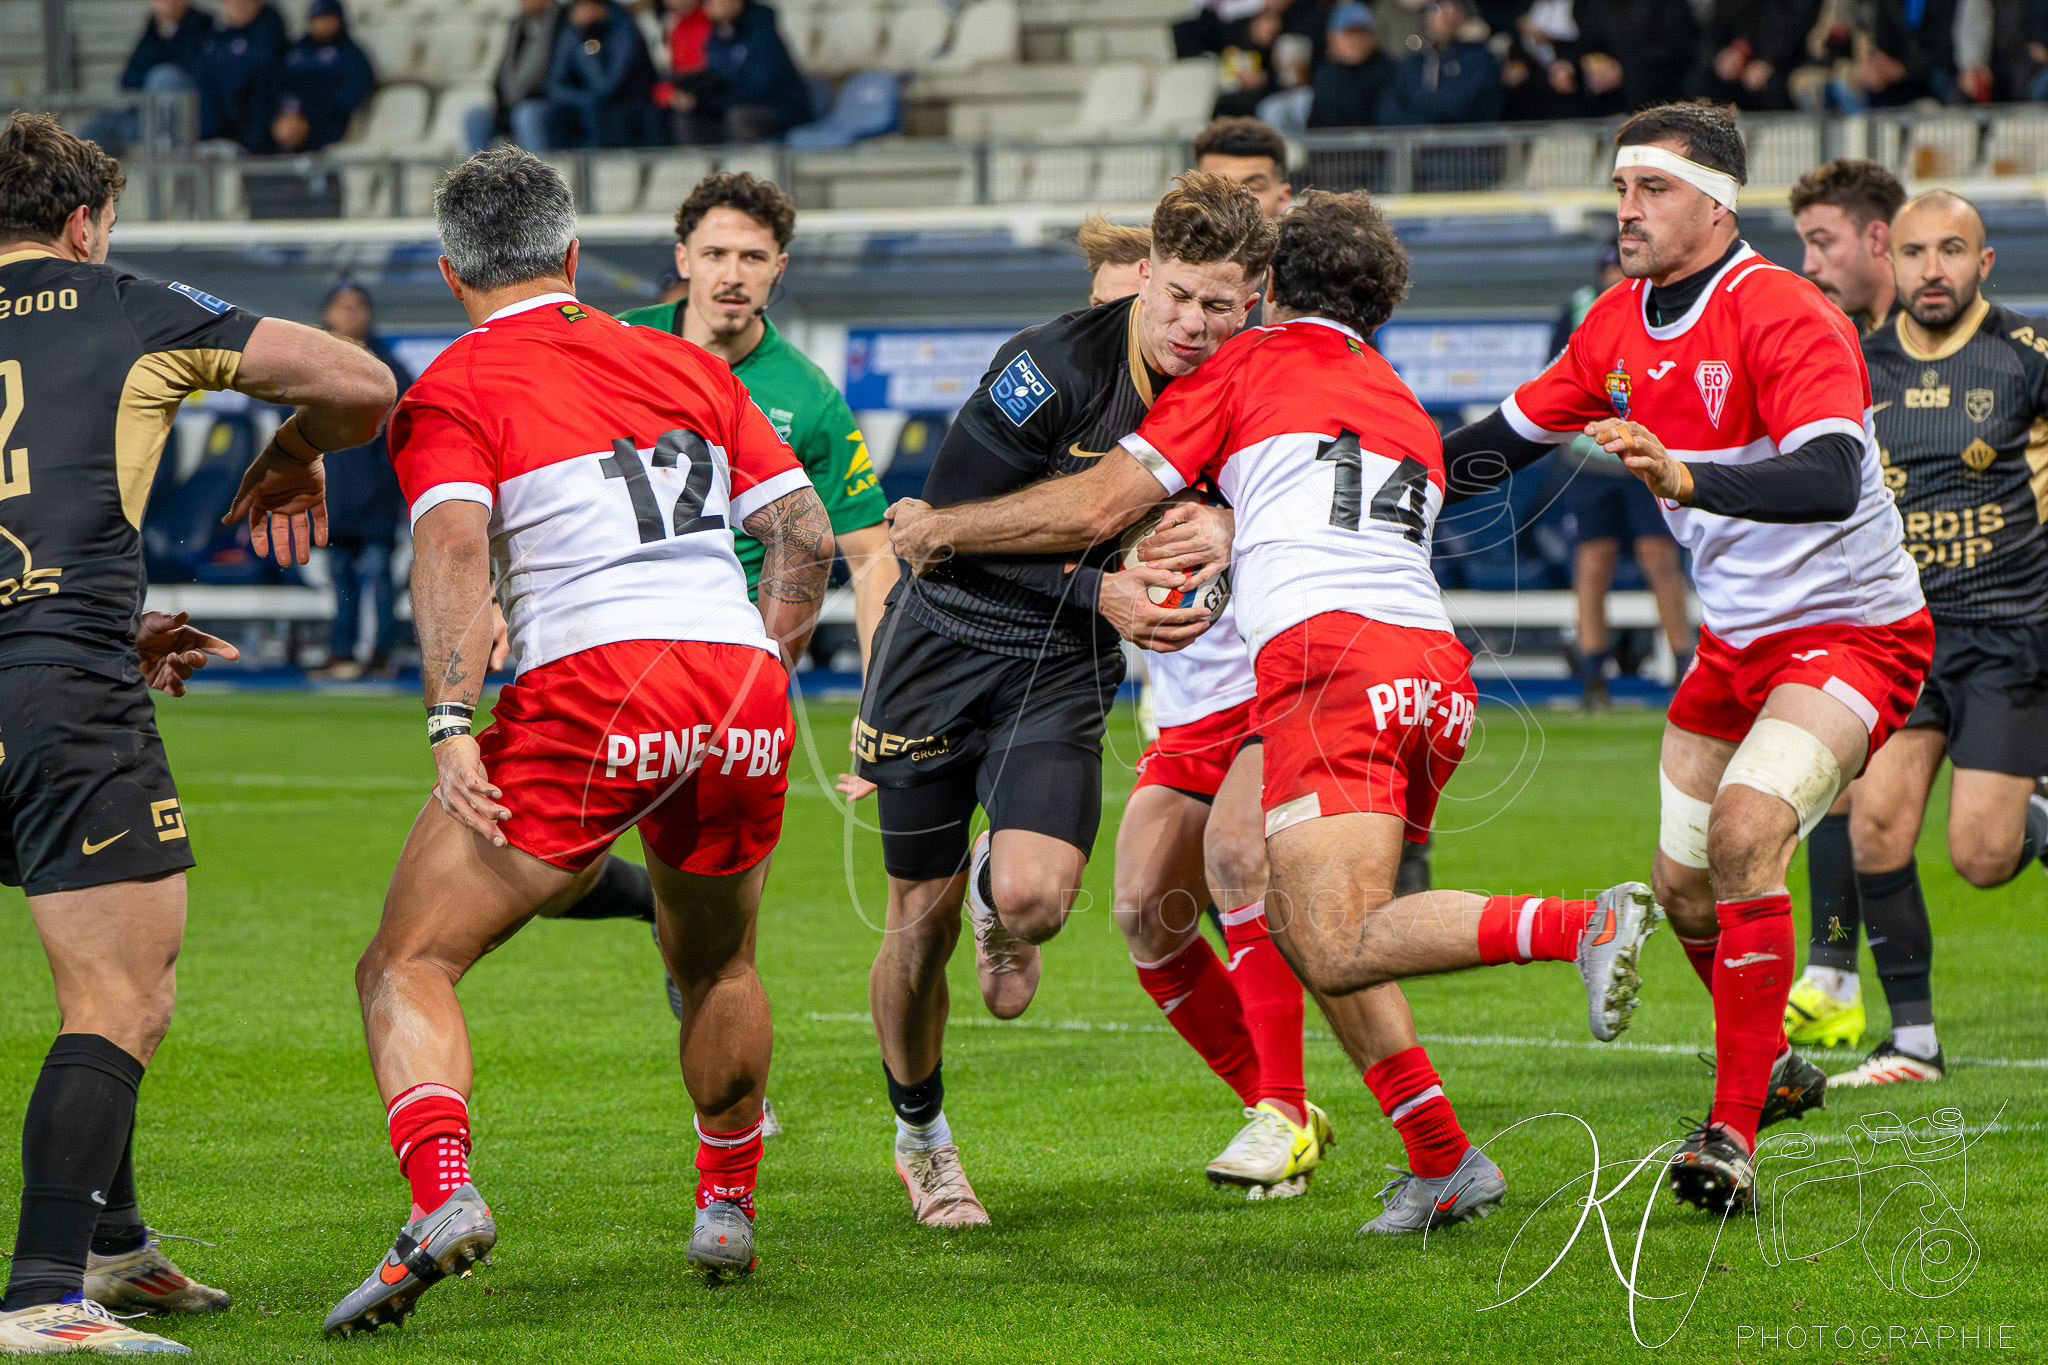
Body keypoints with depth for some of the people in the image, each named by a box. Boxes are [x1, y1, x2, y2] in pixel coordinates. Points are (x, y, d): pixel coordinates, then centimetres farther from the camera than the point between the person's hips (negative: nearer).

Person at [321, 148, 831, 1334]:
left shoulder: (455, 388, 5)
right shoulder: (687, 364, 20)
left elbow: (454, 548, -12)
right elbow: (807, 534, 16)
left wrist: (452, 725, -18)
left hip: (590, 688, -5)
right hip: (744, 702, 5)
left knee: (407, 967, -1)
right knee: (717, 963, 30)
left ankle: (442, 1197, -24)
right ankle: (729, 1208, 38)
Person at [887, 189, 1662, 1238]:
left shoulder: (1249, 364, 14)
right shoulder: (1406, 411, 31)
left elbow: (1094, 508, 11)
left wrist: (938, 527, 22)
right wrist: (1235, 536, 26)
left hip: (1328, 657, -7)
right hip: (1436, 668, 7)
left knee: (1335, 948, -15)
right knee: (1295, 918, 20)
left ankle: (1584, 925, -34)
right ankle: (1442, 1163, 11)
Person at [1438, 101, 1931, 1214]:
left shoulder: (1785, 318, -22)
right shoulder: (1619, 326, 2)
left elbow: (1831, 481, -38)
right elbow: (1505, 439, 16)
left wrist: (1684, 478, -52)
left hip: (1852, 631, -8)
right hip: (1734, 641, 8)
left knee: (1743, 834, -26)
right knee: (1683, 882, 11)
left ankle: (1734, 1135, -23)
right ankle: (1772, 1069, 38)